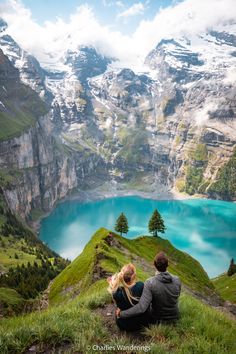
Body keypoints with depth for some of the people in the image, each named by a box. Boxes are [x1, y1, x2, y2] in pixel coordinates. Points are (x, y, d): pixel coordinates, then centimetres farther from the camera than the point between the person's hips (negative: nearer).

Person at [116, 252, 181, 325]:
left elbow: (141, 308, -35)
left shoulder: (150, 283, -29)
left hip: (157, 321, -2)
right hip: (174, 318, 3)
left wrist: (121, 314, -25)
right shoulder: (177, 280, -18)